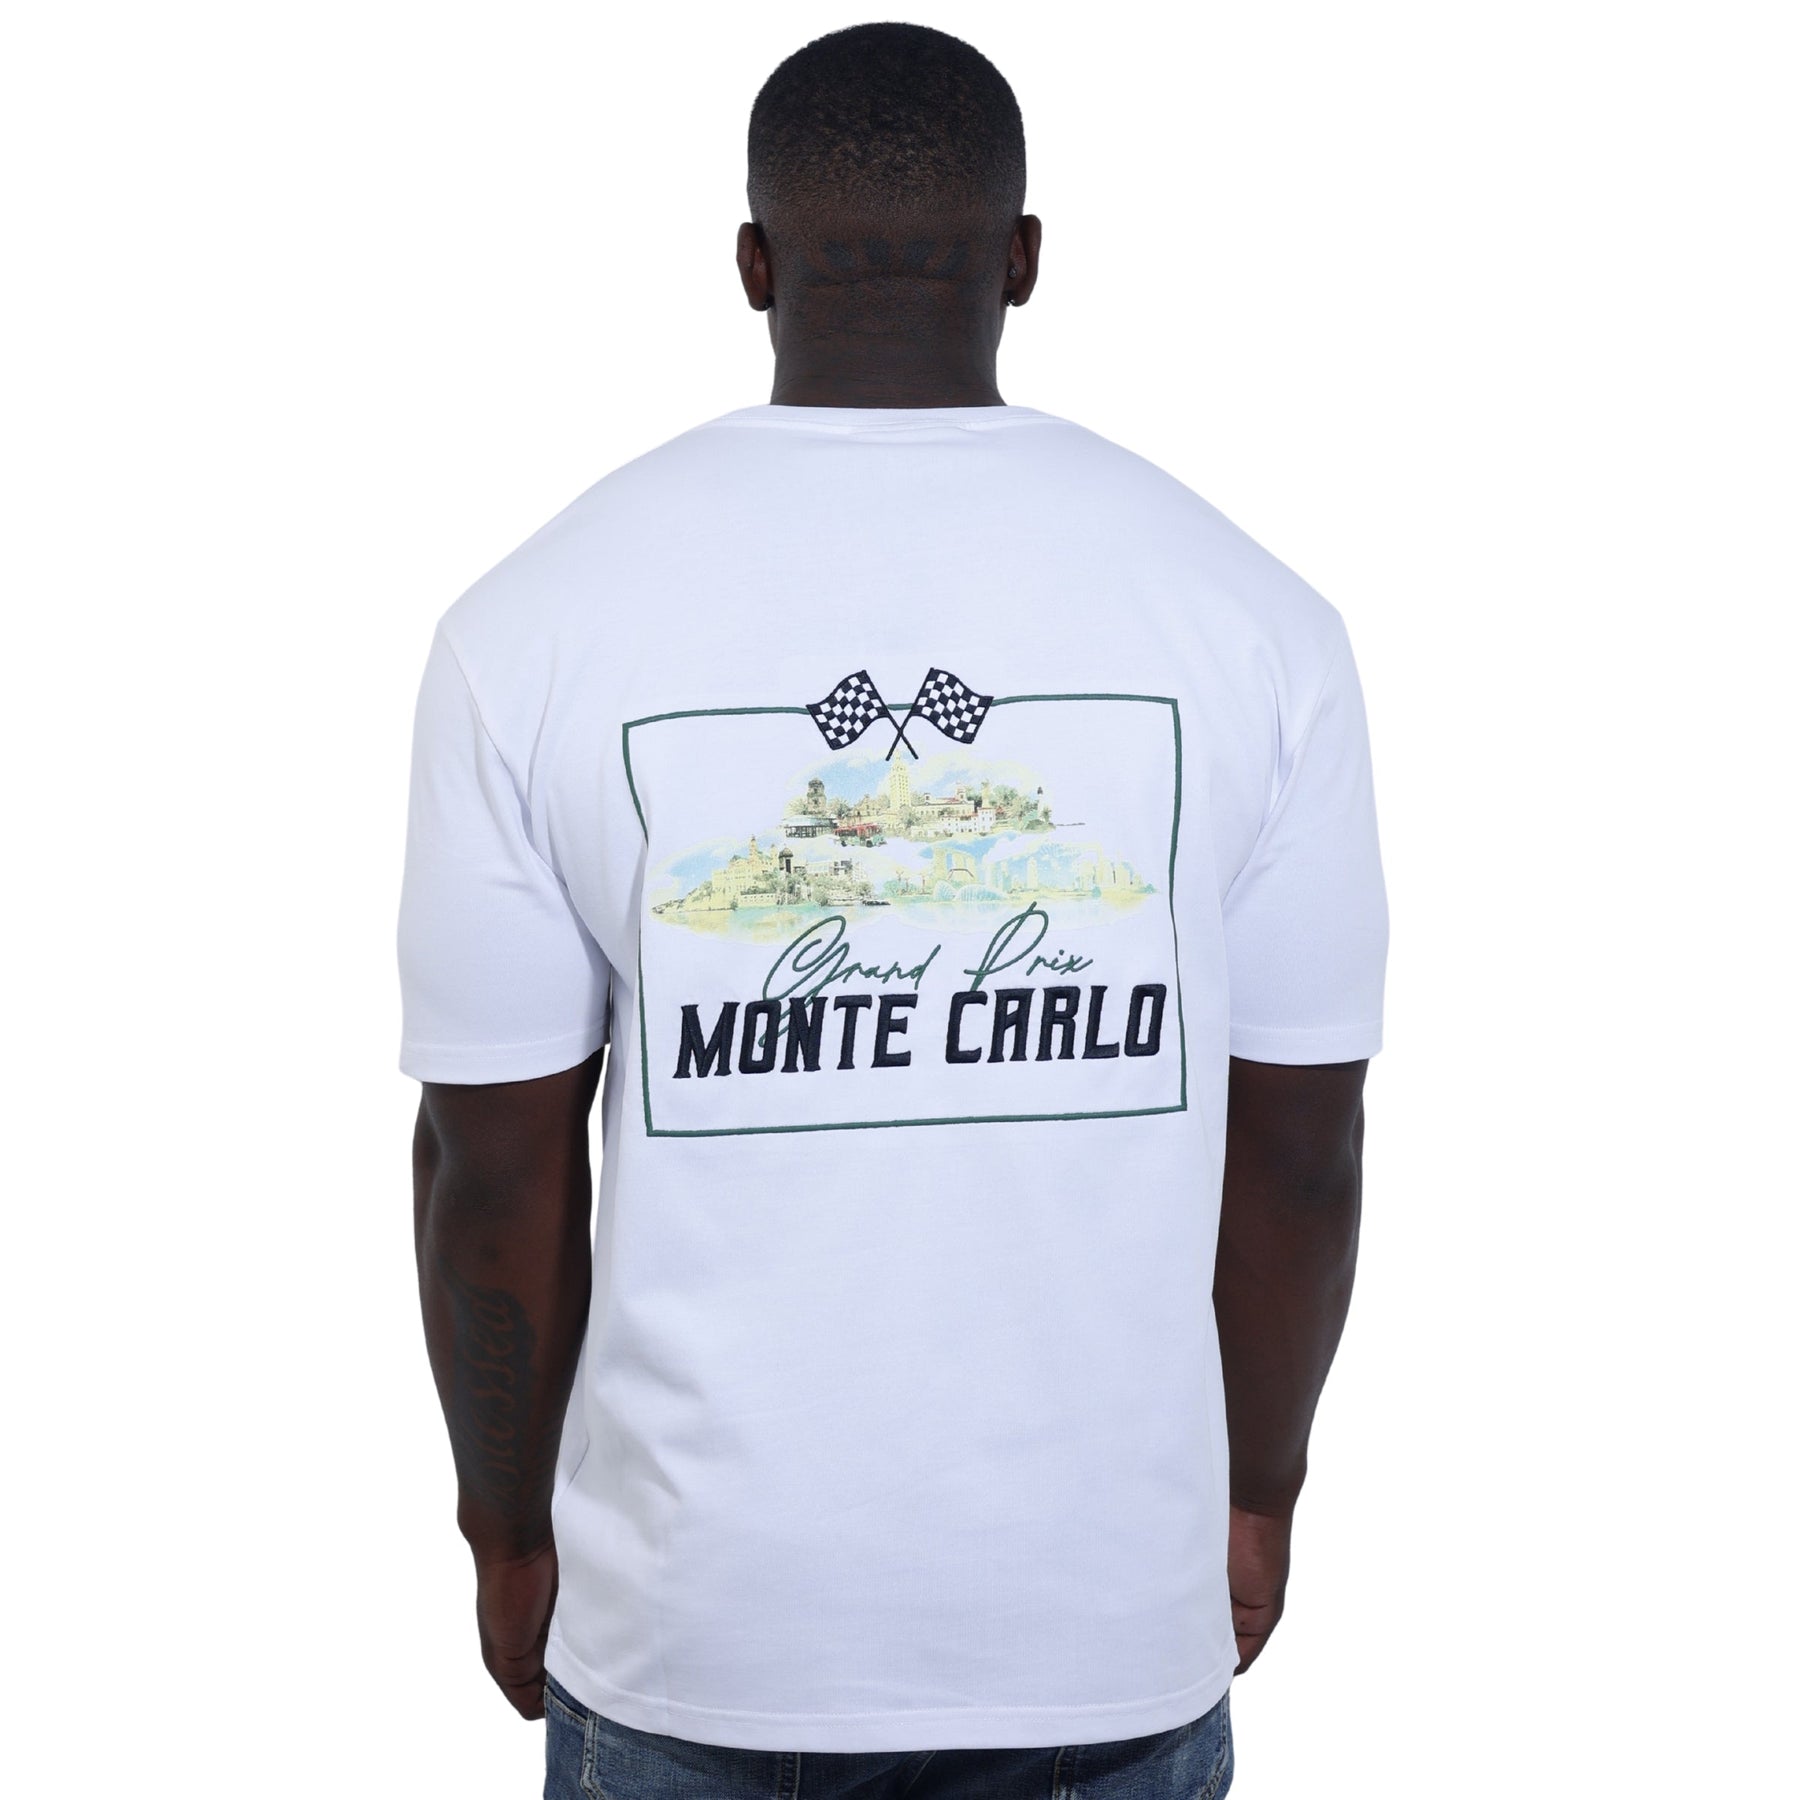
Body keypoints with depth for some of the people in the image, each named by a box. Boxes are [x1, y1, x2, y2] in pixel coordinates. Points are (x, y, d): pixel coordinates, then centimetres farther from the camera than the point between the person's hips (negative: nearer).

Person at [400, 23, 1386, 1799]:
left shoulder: (535, 622, -10)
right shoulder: (1249, 615, -8)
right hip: (1112, 1613, 1)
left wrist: (510, 1529, 9)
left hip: (694, 1614, 0)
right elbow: (1299, 1152, -2)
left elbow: (494, 1171, -6)